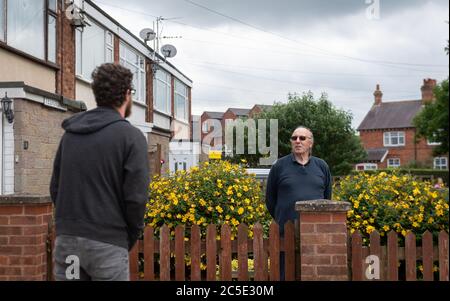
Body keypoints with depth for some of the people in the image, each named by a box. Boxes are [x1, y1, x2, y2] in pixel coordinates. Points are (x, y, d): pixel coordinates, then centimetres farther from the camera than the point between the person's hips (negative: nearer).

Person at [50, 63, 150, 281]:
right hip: (107, 243, -5)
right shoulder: (131, 136, -8)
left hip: (66, 239, 5)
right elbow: (136, 196, -12)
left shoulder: (70, 133, 8)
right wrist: (131, 237, 3)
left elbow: (55, 188, 10)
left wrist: (70, 221, 15)